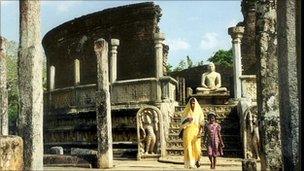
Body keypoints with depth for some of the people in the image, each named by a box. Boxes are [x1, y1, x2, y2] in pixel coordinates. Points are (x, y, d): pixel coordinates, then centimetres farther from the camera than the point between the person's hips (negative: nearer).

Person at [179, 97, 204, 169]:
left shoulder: (199, 111, 5)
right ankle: (190, 164, -2)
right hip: (188, 131, 0)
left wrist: (200, 131, -11)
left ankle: (197, 159, 25)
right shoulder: (186, 111, 6)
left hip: (196, 131, 0)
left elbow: (201, 123, 1)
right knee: (188, 147, -7)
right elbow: (182, 122, 9)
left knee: (196, 147, -5)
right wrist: (187, 119, -12)